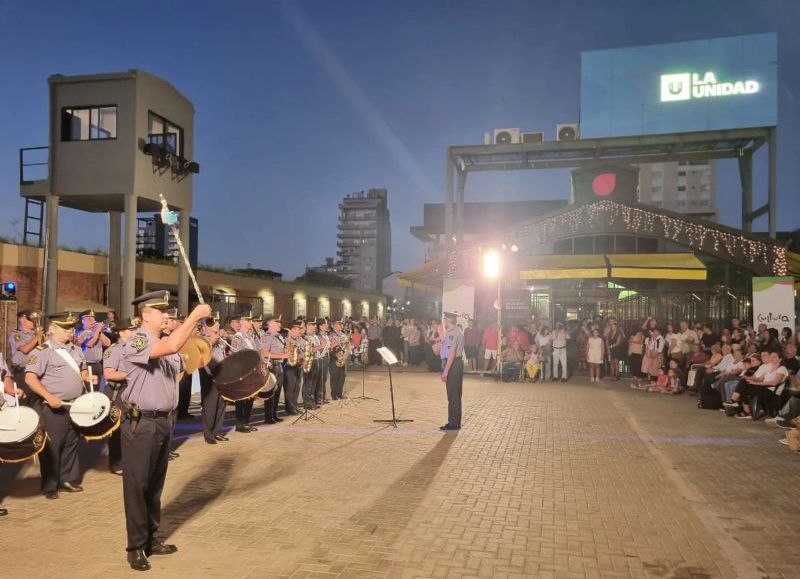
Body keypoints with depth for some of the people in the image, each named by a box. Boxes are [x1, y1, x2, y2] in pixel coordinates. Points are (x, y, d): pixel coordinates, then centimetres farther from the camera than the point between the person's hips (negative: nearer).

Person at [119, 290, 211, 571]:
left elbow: (180, 369, 20)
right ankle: (136, 547, 14)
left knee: (155, 485, 17)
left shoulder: (166, 340, 11)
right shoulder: (136, 342, -16)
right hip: (141, 424, -8)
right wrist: (194, 316, -28)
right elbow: (171, 347, -34)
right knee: (137, 486, 3)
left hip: (164, 421, 8)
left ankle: (152, 539, 30)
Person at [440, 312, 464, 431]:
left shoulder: (452, 333, -17)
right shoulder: (458, 332, 16)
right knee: (456, 394, 16)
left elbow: (452, 353, -22)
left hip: (453, 364, -11)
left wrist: (446, 371, -22)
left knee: (453, 394, -3)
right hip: (458, 363, 11)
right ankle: (455, 422, 25)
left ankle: (454, 423, 4)